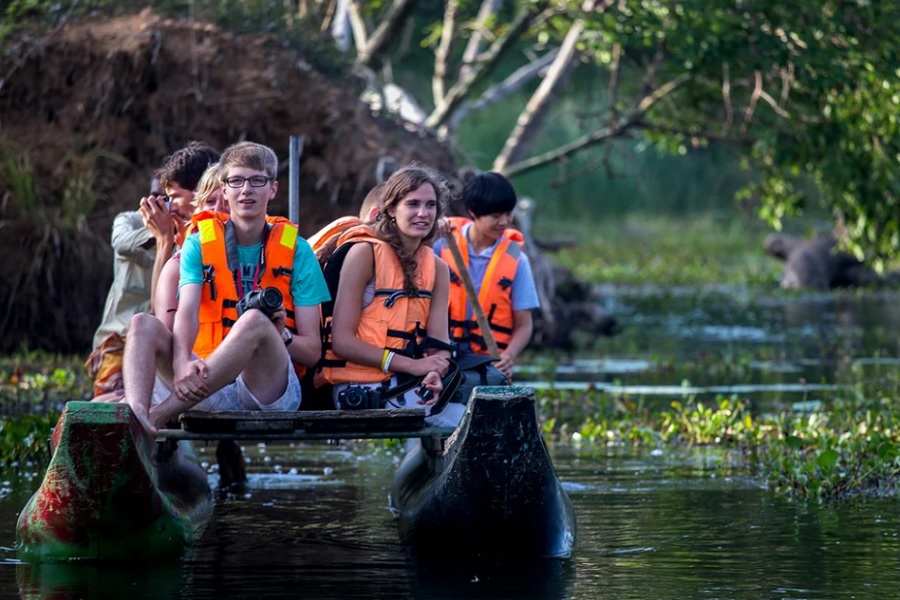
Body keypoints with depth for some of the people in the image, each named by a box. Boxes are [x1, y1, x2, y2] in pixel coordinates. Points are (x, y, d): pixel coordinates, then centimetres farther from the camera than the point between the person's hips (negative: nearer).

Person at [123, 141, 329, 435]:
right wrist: (182, 363, -30)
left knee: (255, 321, -32)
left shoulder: (295, 250, 9)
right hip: (211, 385, 2)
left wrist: (281, 336, -18)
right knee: (143, 324, -19)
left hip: (271, 389, -2)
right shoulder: (200, 243, 12)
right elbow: (187, 312, -8)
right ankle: (136, 415, -51)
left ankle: (158, 416, -42)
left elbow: (313, 351, 6)